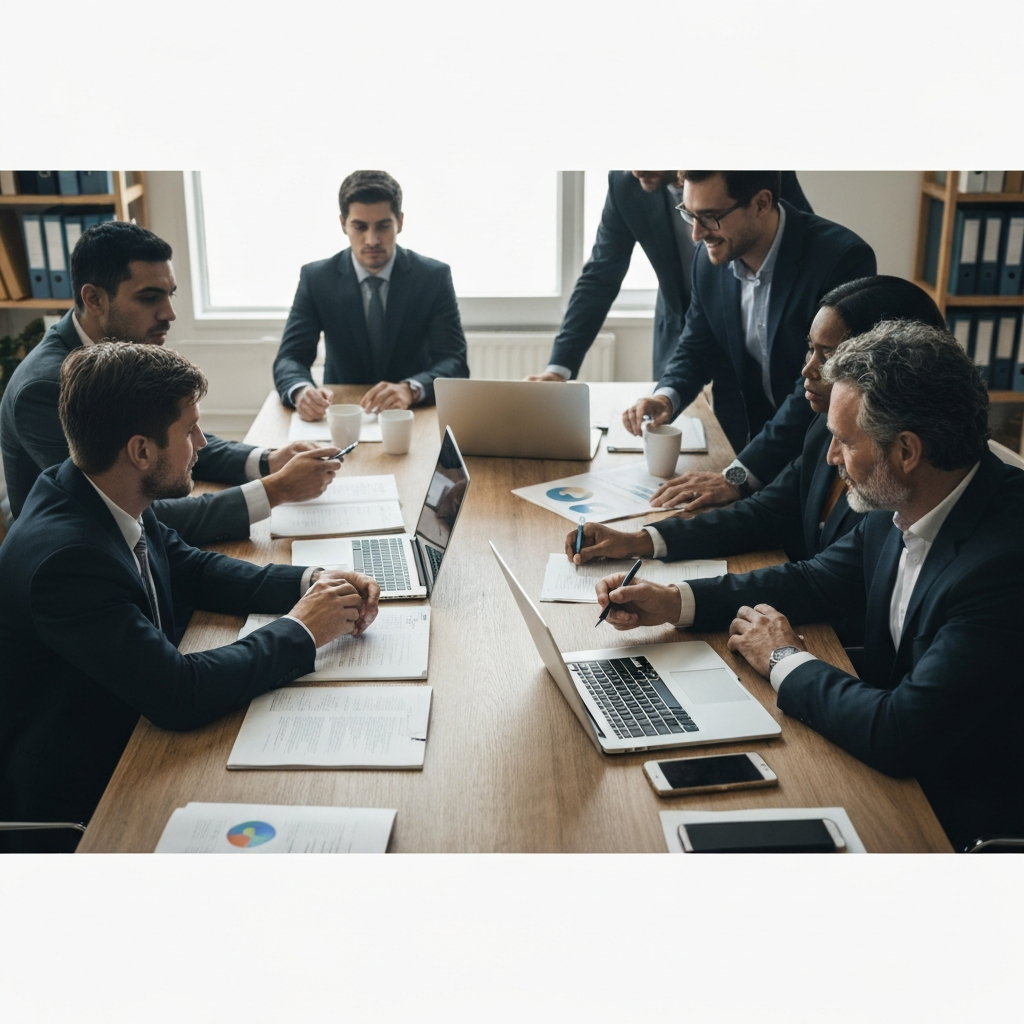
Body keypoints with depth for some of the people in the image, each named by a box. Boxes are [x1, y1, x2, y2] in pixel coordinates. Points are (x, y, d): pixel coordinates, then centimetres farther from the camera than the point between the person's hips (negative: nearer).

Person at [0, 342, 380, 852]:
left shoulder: (105, 496, -6)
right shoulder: (64, 558, -32)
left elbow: (191, 568, 9)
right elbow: (179, 694, -32)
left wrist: (310, 582, -5)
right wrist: (300, 631, -20)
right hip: (75, 795, -8)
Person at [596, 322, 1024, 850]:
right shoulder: (897, 510, -5)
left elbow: (900, 736, -32)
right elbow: (814, 581, 11)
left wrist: (786, 661, -15)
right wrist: (670, 602, 1)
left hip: (961, 823, -7)